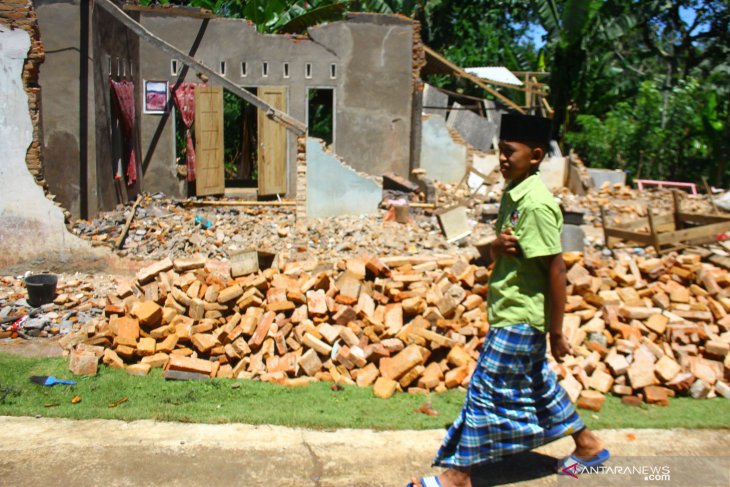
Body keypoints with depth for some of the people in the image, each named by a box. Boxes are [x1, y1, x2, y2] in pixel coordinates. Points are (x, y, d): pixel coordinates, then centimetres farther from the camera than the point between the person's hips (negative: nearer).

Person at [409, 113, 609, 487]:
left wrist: (556, 333, -17)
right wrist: (497, 245, -11)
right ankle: (588, 445, 38)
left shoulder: (536, 203, -21)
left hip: (521, 318, -9)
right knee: (539, 384, 21)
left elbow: (556, 270, -21)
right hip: (510, 312, 10)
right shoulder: (512, 193, 7)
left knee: (485, 390, -1)